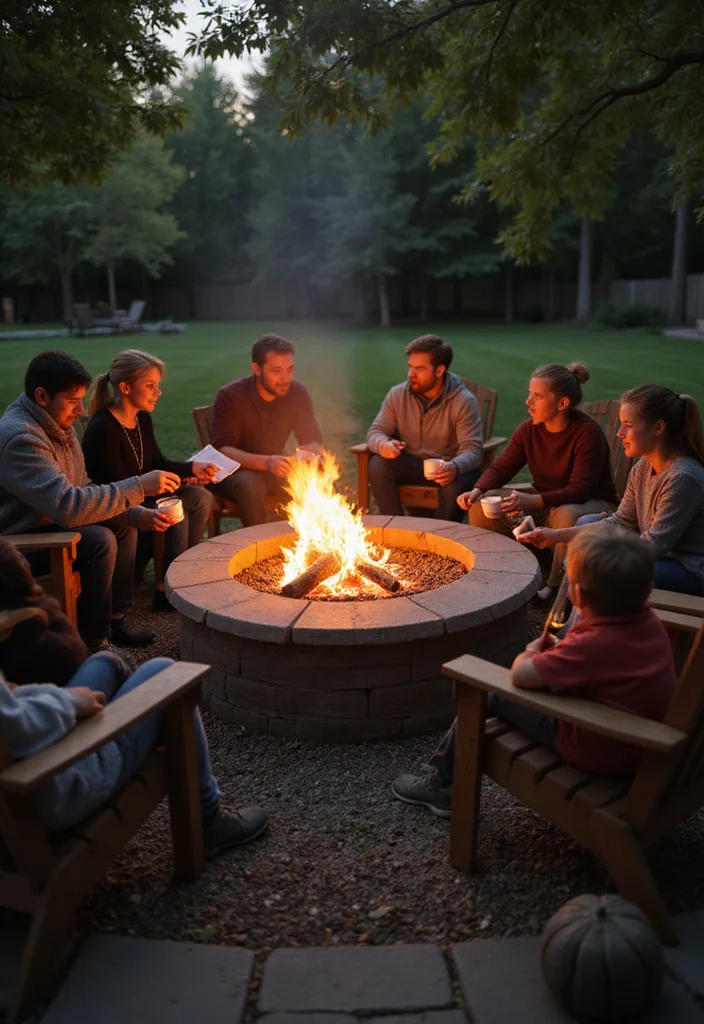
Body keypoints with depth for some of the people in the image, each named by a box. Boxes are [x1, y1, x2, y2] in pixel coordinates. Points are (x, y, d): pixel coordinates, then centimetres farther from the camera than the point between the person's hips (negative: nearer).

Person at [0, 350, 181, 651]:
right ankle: (91, 642, -10)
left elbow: (82, 487, 9)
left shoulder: (57, 422, 2)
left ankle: (115, 616, 12)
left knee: (123, 520, 6)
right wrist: (139, 486, -31)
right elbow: (68, 506, -36)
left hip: (48, 523, 10)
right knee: (99, 541, -26)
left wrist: (137, 511, -7)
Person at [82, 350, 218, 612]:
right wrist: (141, 515, -47)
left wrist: (193, 468, 0)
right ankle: (166, 592, -12)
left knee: (200, 497, -3)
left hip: (141, 498, 9)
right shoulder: (102, 429, -24)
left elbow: (157, 464, 15)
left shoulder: (142, 419, 4)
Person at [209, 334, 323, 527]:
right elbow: (223, 450, -25)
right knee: (250, 486, -36)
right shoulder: (230, 396, -17)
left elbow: (313, 441, -3)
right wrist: (266, 462, -43)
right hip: (233, 472, -4)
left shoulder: (298, 393, -6)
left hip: (273, 471, 4)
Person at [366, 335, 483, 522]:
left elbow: (472, 450, -21)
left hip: (448, 467, -3)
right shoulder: (397, 395, -4)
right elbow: (375, 431, -1)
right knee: (377, 465, -25)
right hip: (410, 464, 3)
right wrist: (382, 443, -28)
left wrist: (455, 467, -45)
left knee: (456, 483, -36)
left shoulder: (464, 401, -15)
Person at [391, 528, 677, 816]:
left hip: (597, 755, -8)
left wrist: (530, 653, -8)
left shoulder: (593, 644, -31)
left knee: (490, 695, 4)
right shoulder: (651, 623, -6)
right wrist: (559, 650, 3)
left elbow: (520, 674, -30)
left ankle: (441, 784, 23)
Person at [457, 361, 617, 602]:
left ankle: (555, 586, -18)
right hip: (543, 505, 6)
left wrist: (533, 502, -44)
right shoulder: (529, 429, -4)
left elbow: (580, 490, -29)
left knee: (567, 515, -41)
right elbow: (501, 468, 0)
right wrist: (477, 491, -22)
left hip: (593, 504, -5)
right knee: (480, 507, -12)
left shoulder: (588, 433, -22)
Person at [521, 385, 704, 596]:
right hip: (663, 557, 9)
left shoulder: (683, 478, -26)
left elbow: (654, 546, -25)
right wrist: (556, 536, -4)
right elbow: (621, 522, 2)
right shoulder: (643, 468, 1)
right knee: (586, 523, 9)